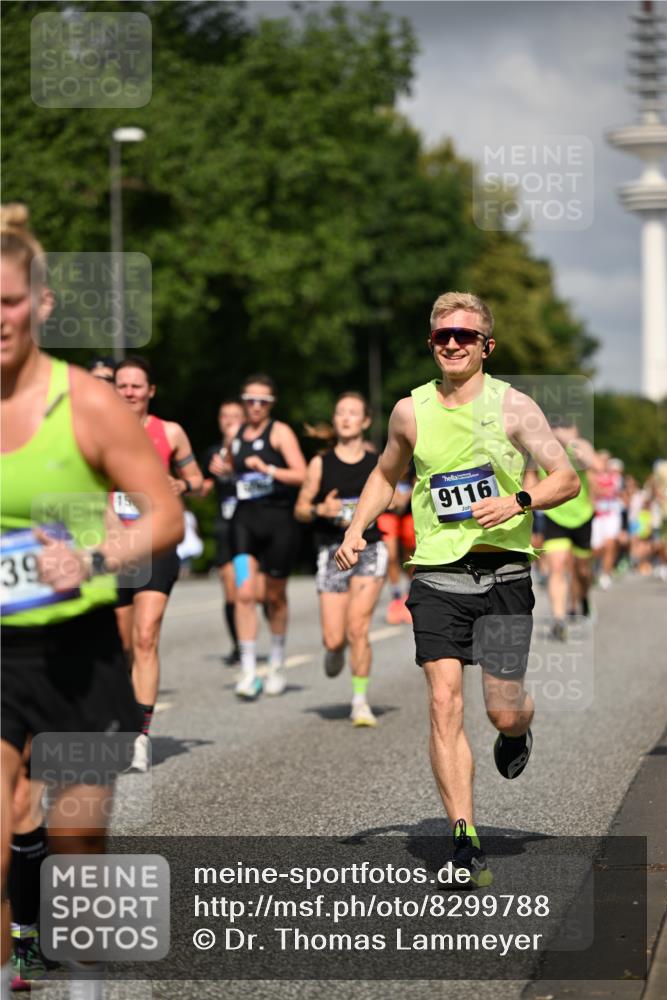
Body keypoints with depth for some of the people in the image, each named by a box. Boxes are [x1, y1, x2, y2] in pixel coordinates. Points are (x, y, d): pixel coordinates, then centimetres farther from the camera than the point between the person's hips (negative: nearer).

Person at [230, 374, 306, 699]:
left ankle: (277, 663, 30)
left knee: (275, 596, 10)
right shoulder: (236, 436, 12)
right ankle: (248, 672, -11)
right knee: (244, 593, -13)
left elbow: (301, 475, -11)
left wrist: (267, 468, -22)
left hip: (277, 520, -3)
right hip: (245, 518, 3)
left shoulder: (280, 432, -3)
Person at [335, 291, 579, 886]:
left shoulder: (513, 406, -1)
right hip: (437, 575, 2)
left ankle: (518, 731, 39)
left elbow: (568, 480, -2)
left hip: (503, 573, -2)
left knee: (504, 711, -2)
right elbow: (386, 475, 24)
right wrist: (356, 530, 10)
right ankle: (466, 842, -8)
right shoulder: (411, 412, 7)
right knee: (445, 702, -11)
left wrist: (518, 502, -20)